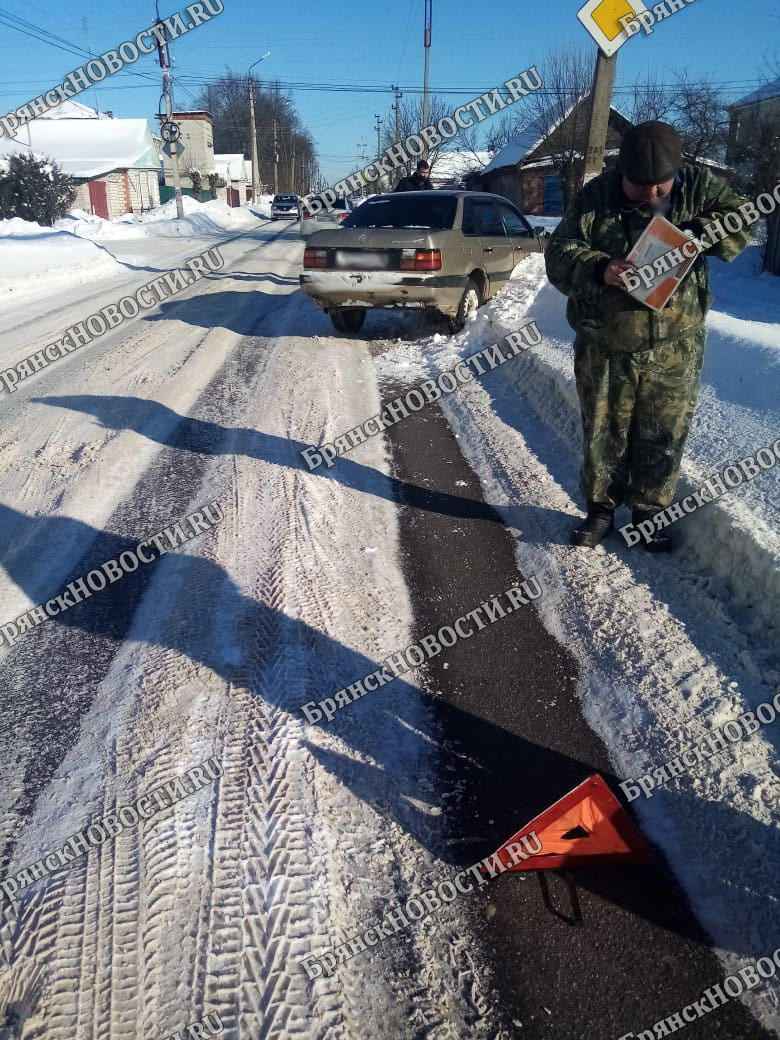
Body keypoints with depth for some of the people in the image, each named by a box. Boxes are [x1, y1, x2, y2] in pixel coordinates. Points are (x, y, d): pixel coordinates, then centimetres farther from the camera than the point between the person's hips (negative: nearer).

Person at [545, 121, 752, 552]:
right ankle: (600, 509, 28)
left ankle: (649, 512, 26)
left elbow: (740, 220, -3)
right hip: (604, 346, -1)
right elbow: (559, 255, -10)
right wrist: (599, 270, -30)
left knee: (663, 437, 8)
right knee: (603, 434, 9)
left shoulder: (697, 187, 0)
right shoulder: (595, 198, -5)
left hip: (674, 346, 1)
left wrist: (697, 233, -23)